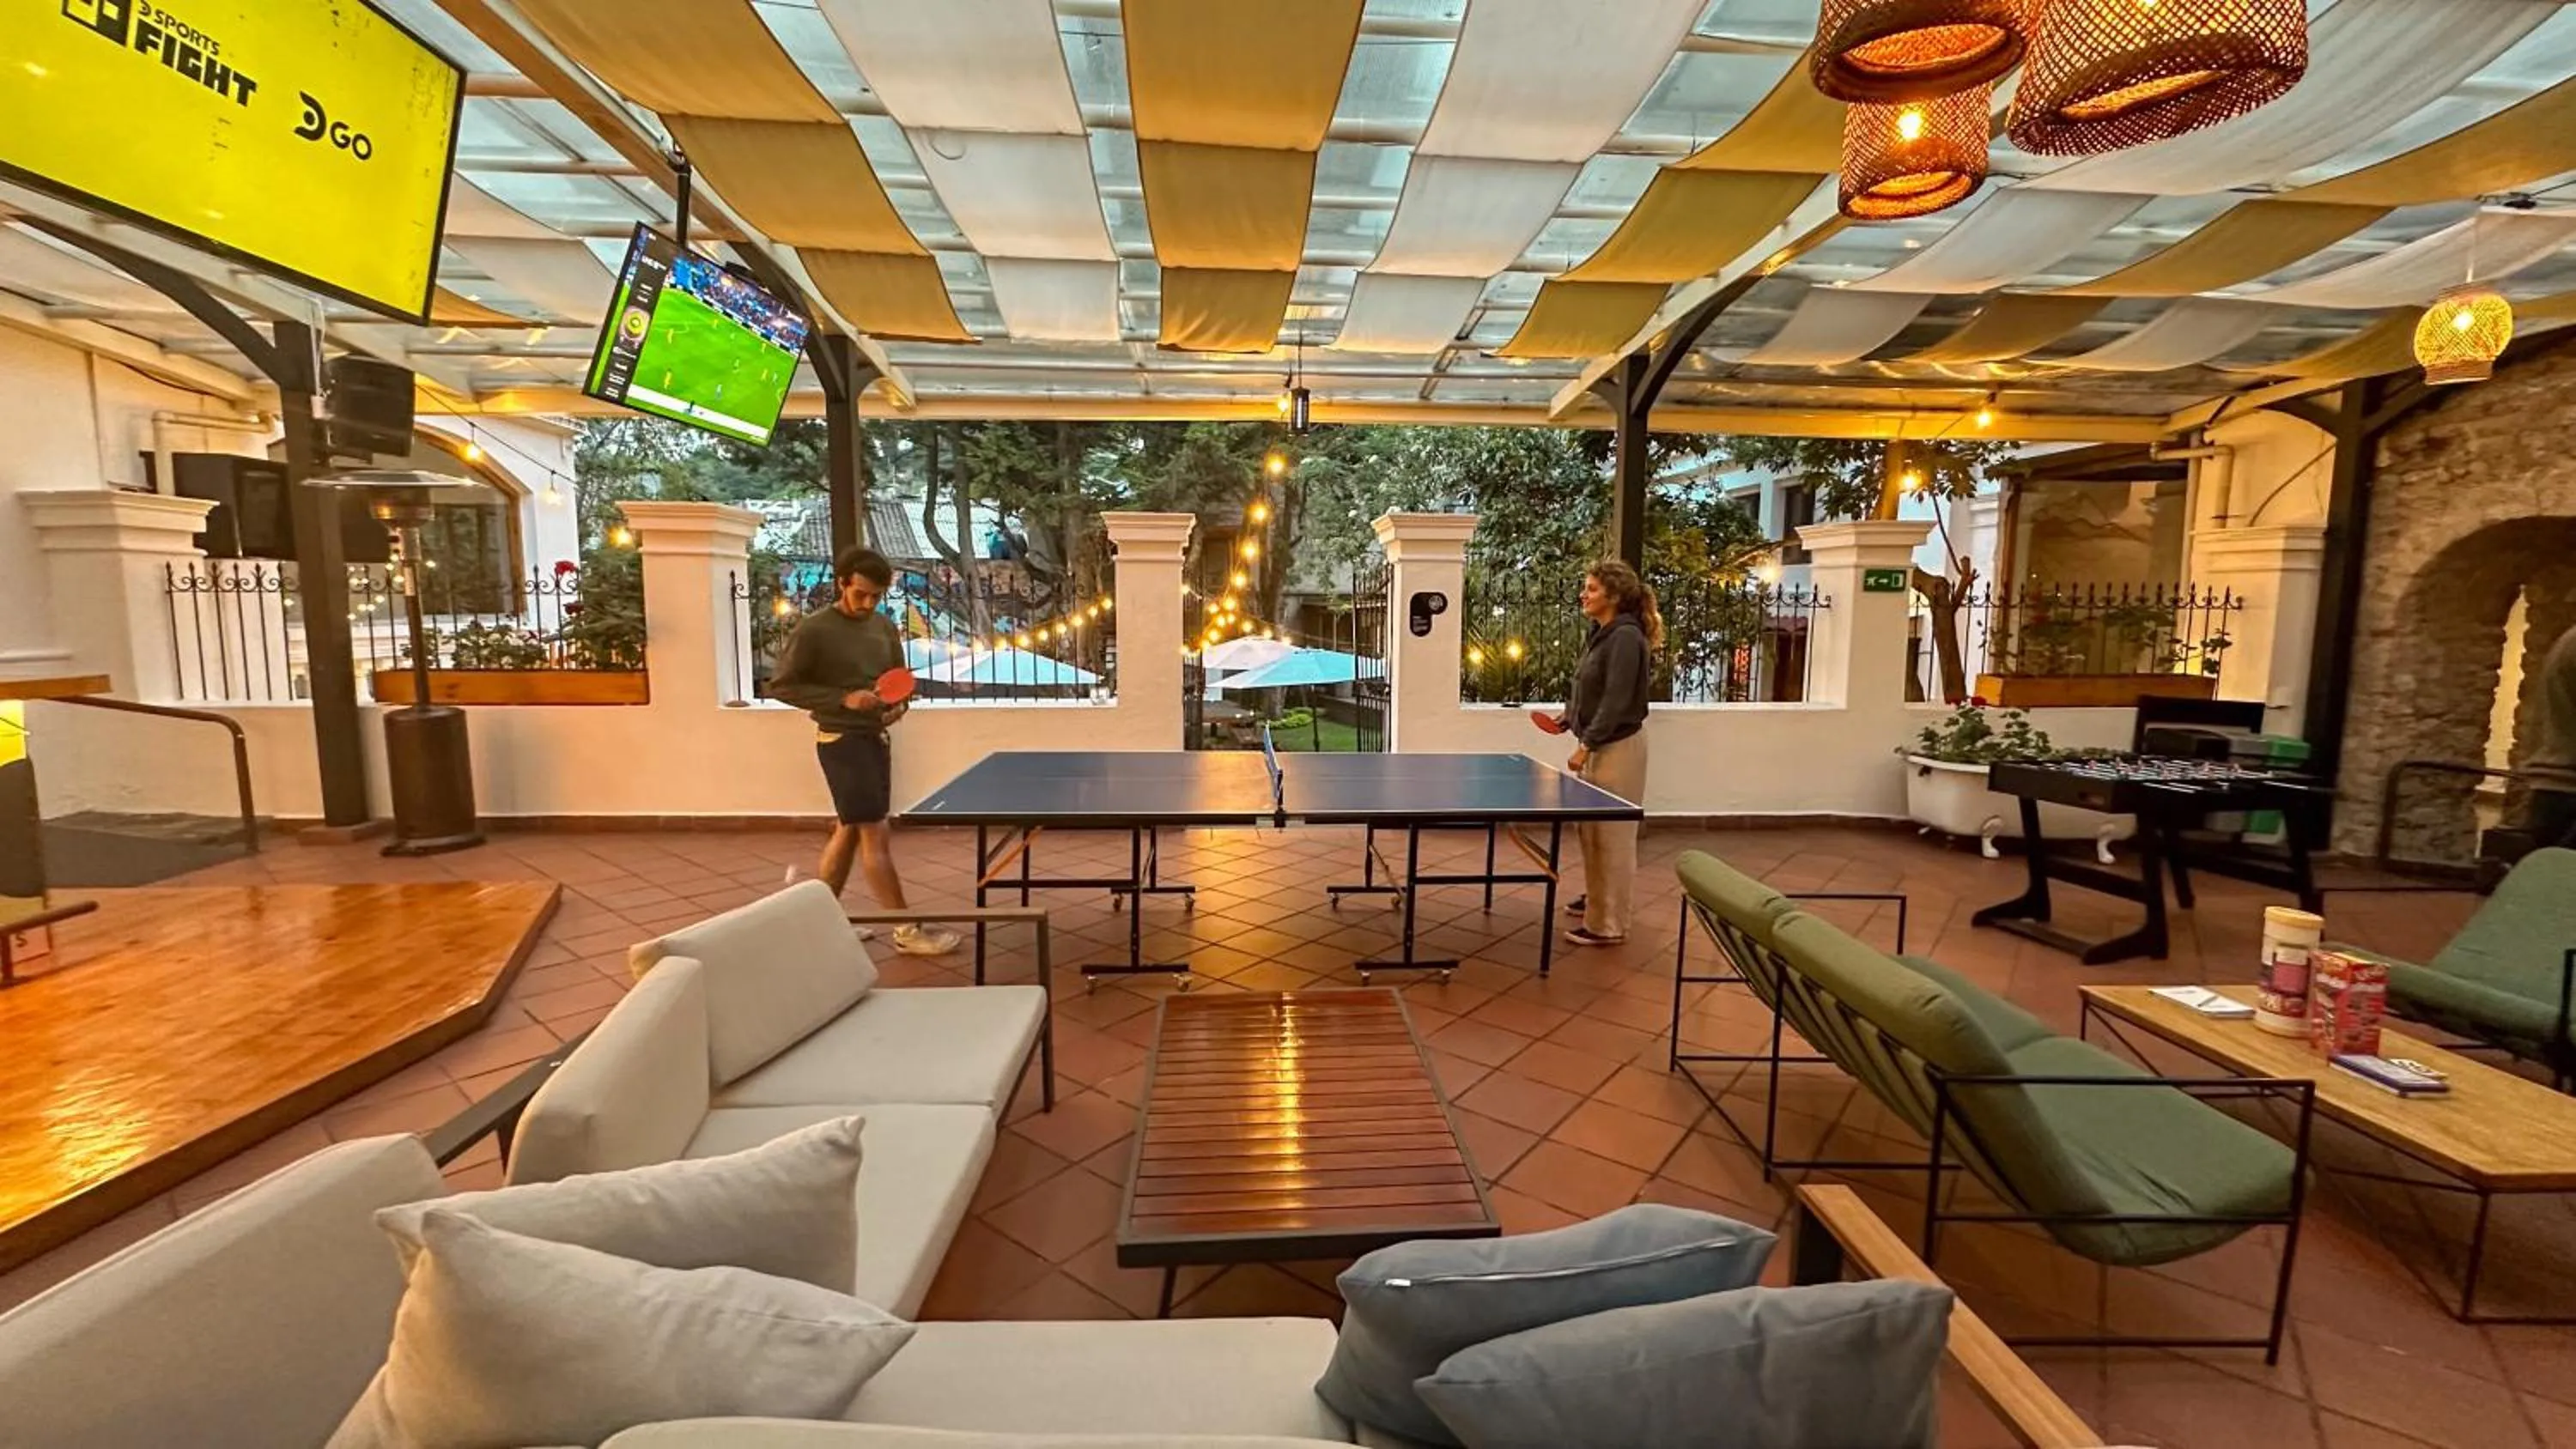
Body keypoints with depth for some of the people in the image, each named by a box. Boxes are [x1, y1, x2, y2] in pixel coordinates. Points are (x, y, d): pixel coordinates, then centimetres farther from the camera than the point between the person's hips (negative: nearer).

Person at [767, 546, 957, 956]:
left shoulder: (885, 627, 7)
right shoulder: (814, 630, -12)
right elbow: (781, 686, -11)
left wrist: (900, 705, -5)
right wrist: (843, 699, -20)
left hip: (876, 738, 7)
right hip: (841, 740, -7)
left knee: (849, 830, 15)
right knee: (876, 835, -6)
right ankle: (906, 931, 0)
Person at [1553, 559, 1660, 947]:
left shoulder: (1626, 637, -18)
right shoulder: (1601, 633, 10)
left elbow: (1616, 701, -22)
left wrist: (1586, 745, -22)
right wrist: (1570, 717, 7)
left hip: (1617, 748, -9)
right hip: (1598, 744, 9)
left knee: (1611, 835, -2)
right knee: (1588, 828, 19)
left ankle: (1608, 925, 7)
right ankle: (1597, 897, 37)